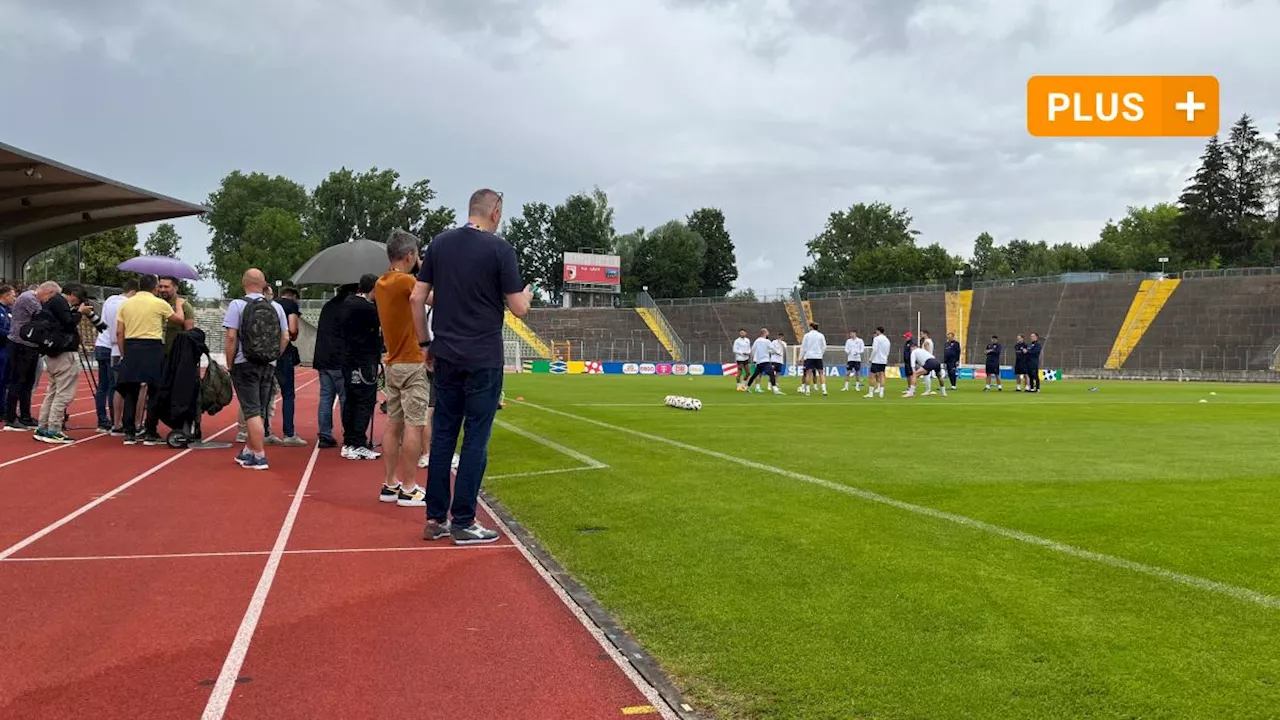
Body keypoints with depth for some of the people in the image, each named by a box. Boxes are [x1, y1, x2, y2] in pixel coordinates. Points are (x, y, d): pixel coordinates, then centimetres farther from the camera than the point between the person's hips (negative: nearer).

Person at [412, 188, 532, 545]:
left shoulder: (439, 243, 7)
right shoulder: (499, 248, -8)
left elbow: (417, 298, 6)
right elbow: (518, 308, -7)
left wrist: (425, 342, 15)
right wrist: (527, 295, 15)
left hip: (446, 356, 5)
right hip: (484, 359, -5)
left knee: (442, 435, 10)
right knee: (476, 439, 1)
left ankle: (435, 519, 14)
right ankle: (463, 523, 4)